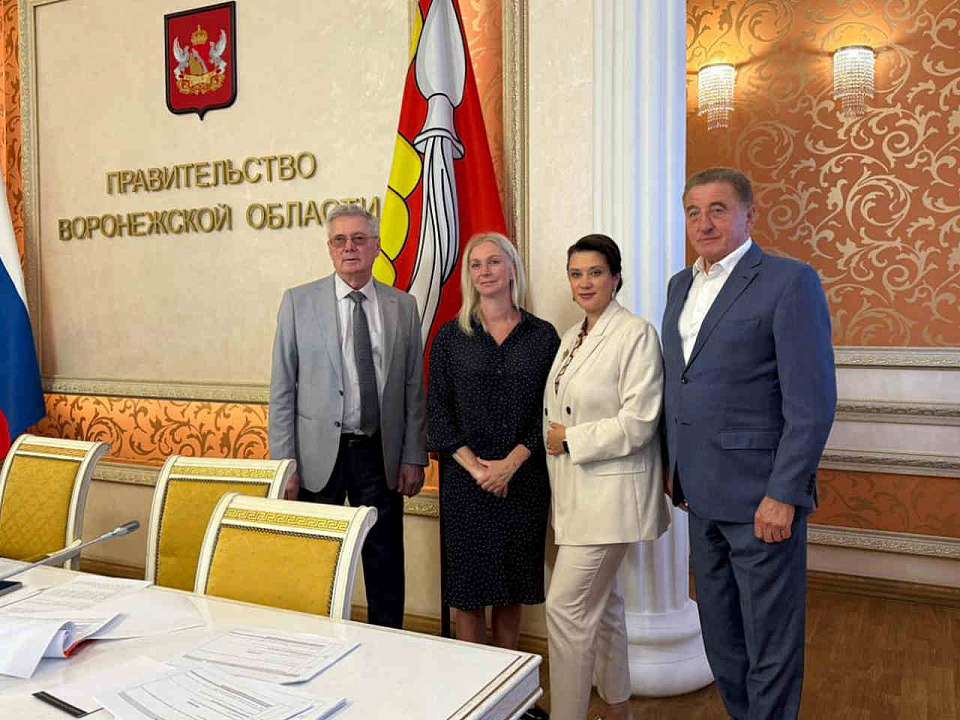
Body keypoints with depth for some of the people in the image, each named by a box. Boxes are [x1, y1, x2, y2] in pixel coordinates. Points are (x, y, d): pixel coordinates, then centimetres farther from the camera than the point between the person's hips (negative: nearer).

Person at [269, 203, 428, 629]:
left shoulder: (402, 306, 5)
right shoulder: (299, 302, -1)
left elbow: (414, 389, 6)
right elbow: (282, 390, -2)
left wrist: (414, 457, 2)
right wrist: (284, 465, -6)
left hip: (381, 454, 2)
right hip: (319, 453, -1)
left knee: (386, 563, 11)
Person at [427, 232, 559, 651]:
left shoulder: (542, 336, 4)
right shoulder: (451, 337, 4)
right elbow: (438, 411, 0)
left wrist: (511, 463, -12)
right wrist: (474, 466, -11)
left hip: (523, 477, 0)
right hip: (464, 478, 0)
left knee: (512, 587, 9)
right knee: (468, 586, 5)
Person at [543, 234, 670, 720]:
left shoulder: (636, 334, -12)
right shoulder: (571, 338, 13)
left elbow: (638, 422, -19)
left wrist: (572, 440, -13)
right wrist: (555, 439, 6)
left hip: (610, 490, -8)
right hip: (576, 491, 8)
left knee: (566, 606, -8)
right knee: (601, 603, 18)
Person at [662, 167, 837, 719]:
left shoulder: (789, 281, -10)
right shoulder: (681, 285, 12)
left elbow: (813, 402, -15)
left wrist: (783, 495, -18)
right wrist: (675, 466, 12)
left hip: (761, 497, -7)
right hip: (704, 495, 7)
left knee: (771, 643, 7)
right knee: (721, 637, 20)